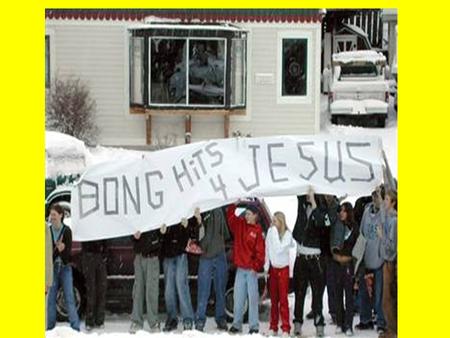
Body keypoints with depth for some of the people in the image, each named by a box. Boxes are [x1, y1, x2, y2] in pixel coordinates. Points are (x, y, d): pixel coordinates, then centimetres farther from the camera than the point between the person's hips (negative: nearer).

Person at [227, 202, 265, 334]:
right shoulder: (239, 224, 8)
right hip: (240, 268, 4)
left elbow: (260, 251, -9)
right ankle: (236, 324, 13)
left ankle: (254, 326, 2)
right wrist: (233, 204, 4)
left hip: (251, 270, -4)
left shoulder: (258, 231, -6)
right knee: (238, 298, 7)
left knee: (253, 298, -2)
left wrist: (256, 266, -13)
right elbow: (230, 215, 17)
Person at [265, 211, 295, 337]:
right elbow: (267, 249, 8)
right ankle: (273, 327, 14)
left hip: (283, 268, -4)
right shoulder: (270, 231, 0)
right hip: (272, 268, 4)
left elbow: (279, 249, -24)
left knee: (283, 299, -6)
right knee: (273, 299, 9)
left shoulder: (287, 234, -13)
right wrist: (266, 265, 5)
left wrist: (275, 232, -22)